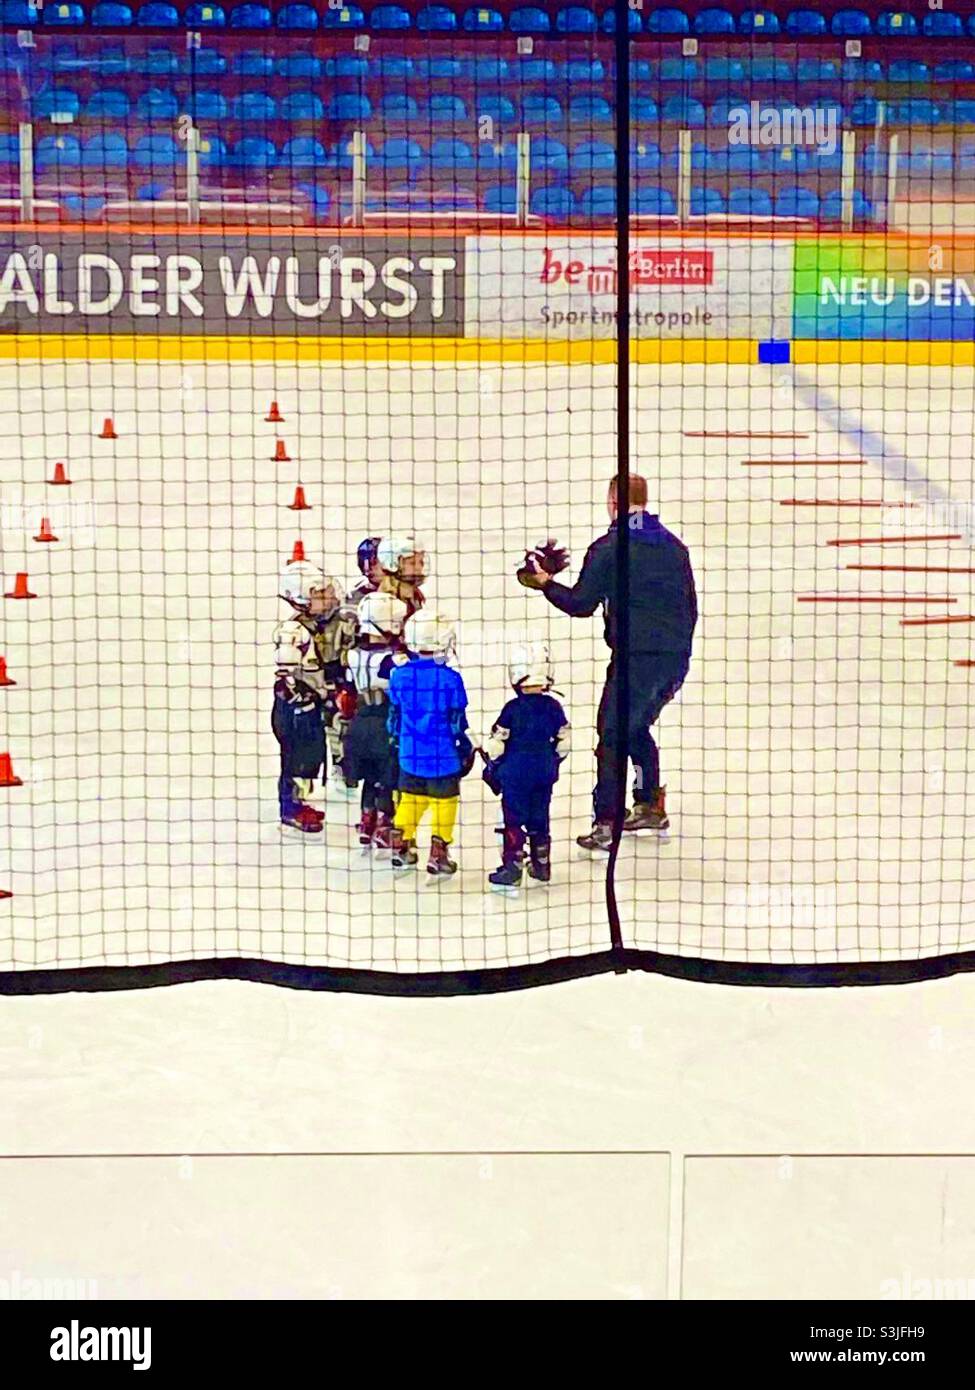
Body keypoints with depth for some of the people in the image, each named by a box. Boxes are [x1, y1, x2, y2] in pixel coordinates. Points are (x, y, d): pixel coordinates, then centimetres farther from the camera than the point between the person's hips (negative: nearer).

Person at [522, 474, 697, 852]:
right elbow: (690, 608, 17)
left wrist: (545, 583, 13)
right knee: (636, 727, 24)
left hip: (636, 657, -7)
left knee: (612, 733, -1)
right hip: (676, 657, 7)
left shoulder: (608, 548, -4)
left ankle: (606, 824, -6)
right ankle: (651, 807, 30)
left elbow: (581, 604, -3)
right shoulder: (674, 545, 14)